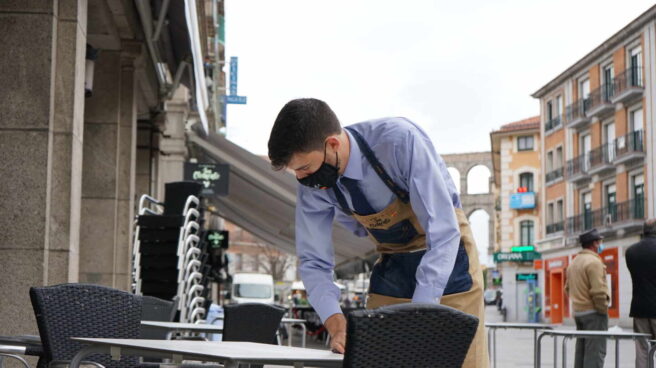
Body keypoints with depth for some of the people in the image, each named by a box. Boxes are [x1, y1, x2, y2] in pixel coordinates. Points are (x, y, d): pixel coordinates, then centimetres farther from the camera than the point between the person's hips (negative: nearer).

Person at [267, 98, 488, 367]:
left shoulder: (399, 140, -31)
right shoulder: (312, 184, -16)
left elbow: (443, 233, -31)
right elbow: (314, 261, -7)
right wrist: (335, 323, -24)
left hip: (447, 257, -4)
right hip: (392, 266, 4)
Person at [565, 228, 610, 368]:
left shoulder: (574, 262, 16)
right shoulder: (594, 262, -14)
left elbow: (568, 289, 20)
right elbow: (598, 291, -20)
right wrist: (604, 310, -11)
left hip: (578, 312, 9)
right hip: (593, 312, -9)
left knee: (581, 350, 13)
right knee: (595, 352, -8)